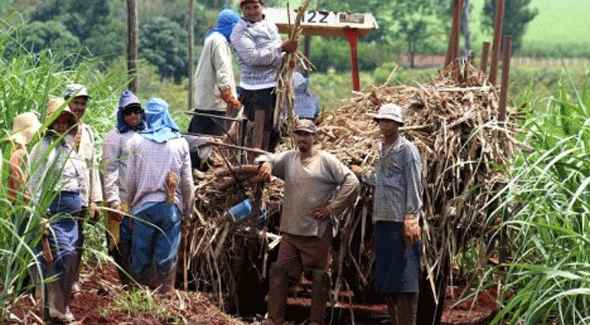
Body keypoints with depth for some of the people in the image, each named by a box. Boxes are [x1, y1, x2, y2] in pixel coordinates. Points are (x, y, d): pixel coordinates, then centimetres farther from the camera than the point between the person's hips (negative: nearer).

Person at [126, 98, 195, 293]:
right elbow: (187, 182, 4)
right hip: (171, 207, 0)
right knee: (166, 259, 3)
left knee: (141, 257, 7)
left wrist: (130, 205, 13)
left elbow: (131, 179, 2)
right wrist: (188, 210, 13)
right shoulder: (180, 143, 2)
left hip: (144, 205, 0)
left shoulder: (138, 142, 0)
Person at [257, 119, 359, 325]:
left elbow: (352, 182, -6)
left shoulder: (326, 160, -3)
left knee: (318, 277, 3)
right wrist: (265, 164, -22)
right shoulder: (288, 158, 11)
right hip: (290, 231, 4)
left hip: (318, 232, -4)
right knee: (280, 273, 1)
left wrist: (332, 207, -10)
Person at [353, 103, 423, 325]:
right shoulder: (382, 149, 17)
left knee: (404, 279, -8)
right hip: (382, 220, 8)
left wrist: (410, 219, -18)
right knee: (385, 279, 10)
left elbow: (414, 186, -11)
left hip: (400, 222, -8)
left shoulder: (407, 149, -6)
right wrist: (362, 174, 31)